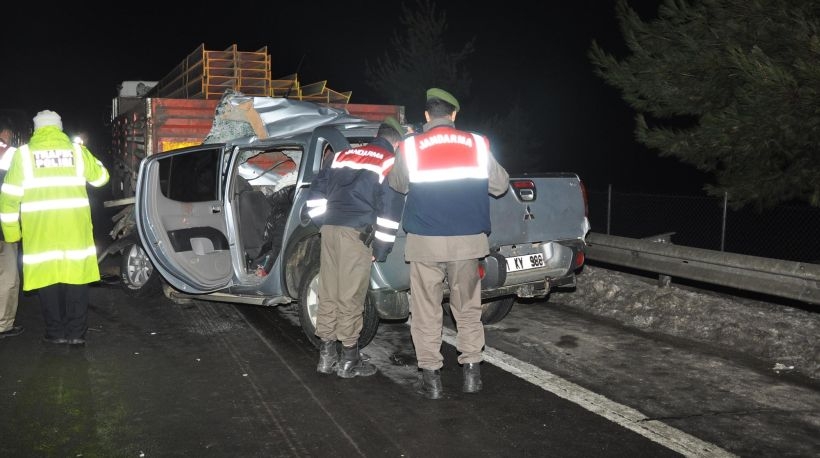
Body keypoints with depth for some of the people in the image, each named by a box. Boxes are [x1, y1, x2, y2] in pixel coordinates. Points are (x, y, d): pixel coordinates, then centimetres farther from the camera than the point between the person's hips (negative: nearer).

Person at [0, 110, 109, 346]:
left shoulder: (24, 154, 1)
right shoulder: (77, 151, 3)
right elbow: (100, 177, 16)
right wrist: (90, 158, 34)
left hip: (40, 234, -1)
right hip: (75, 231, 1)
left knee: (47, 278, 8)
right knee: (76, 278, 7)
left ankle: (56, 332, 13)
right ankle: (76, 333, 9)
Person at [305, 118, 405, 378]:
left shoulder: (343, 155, 20)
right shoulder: (391, 163, 3)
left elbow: (316, 193, 19)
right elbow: (389, 211, -3)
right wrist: (380, 251, 1)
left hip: (329, 229, 6)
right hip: (357, 234, -6)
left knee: (327, 295, 11)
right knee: (350, 298, 1)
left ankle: (326, 356, 20)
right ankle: (349, 361, 10)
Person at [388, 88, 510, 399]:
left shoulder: (409, 148, -3)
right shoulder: (477, 145, 1)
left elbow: (397, 185, 13)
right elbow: (500, 185, 10)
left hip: (425, 243, -2)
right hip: (468, 241, 2)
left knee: (426, 312, 8)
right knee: (468, 309, 15)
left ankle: (431, 377, 11)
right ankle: (471, 372, 19)